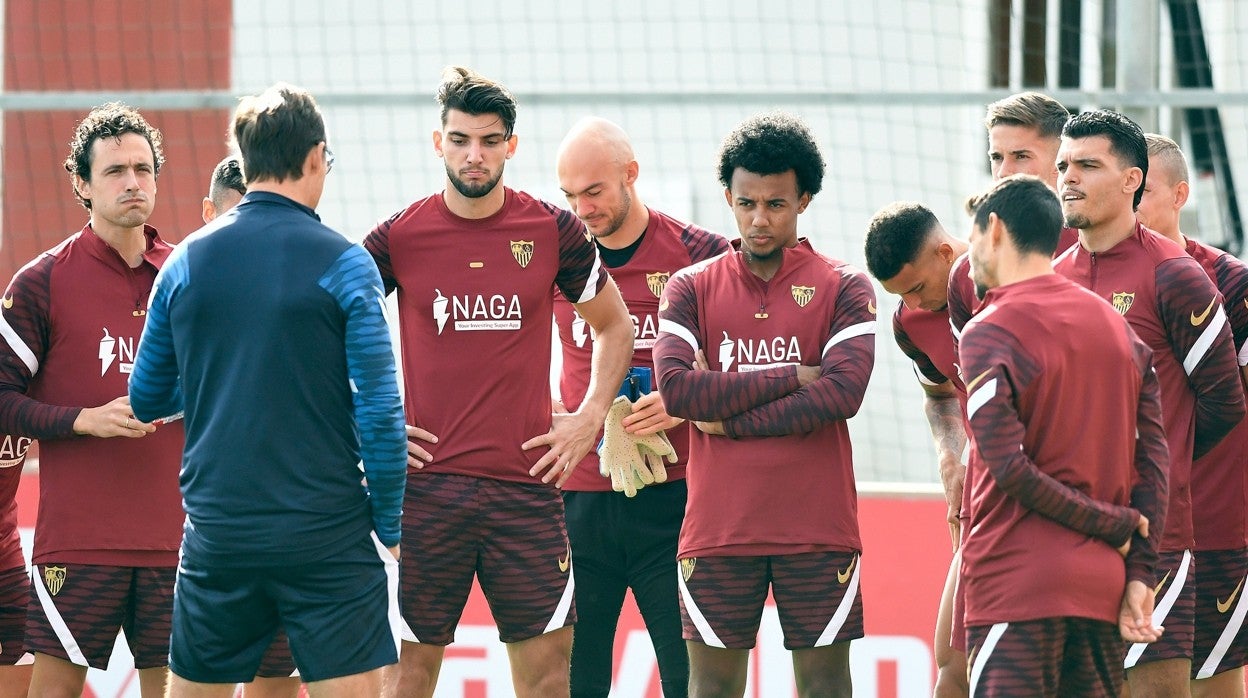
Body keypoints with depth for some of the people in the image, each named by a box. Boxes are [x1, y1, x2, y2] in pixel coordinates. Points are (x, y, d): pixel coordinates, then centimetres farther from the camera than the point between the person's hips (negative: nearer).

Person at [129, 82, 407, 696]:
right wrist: (387, 530, 1)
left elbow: (145, 400, 12)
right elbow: (379, 410, -9)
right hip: (326, 535, -4)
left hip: (216, 537, 4)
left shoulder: (186, 262, 3)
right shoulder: (342, 264, -7)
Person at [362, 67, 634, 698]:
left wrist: (591, 418, 7)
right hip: (427, 485, -1)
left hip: (526, 483, 1)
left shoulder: (553, 231, 3)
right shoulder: (400, 236, 0)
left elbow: (614, 326, 17)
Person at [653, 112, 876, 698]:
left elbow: (843, 392, -12)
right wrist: (794, 376, -10)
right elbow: (676, 389, -9)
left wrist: (728, 420, -10)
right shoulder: (691, 289, 7)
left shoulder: (844, 289, 4)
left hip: (818, 532, -1)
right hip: (718, 532, 1)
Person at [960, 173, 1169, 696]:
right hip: (1102, 588, 6)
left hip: (1017, 582, -6)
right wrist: (1139, 575, 2)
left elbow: (1009, 466, -15)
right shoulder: (1116, 325, 13)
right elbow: (1152, 458, 6)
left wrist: (1114, 524, -6)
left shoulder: (989, 333, -7)